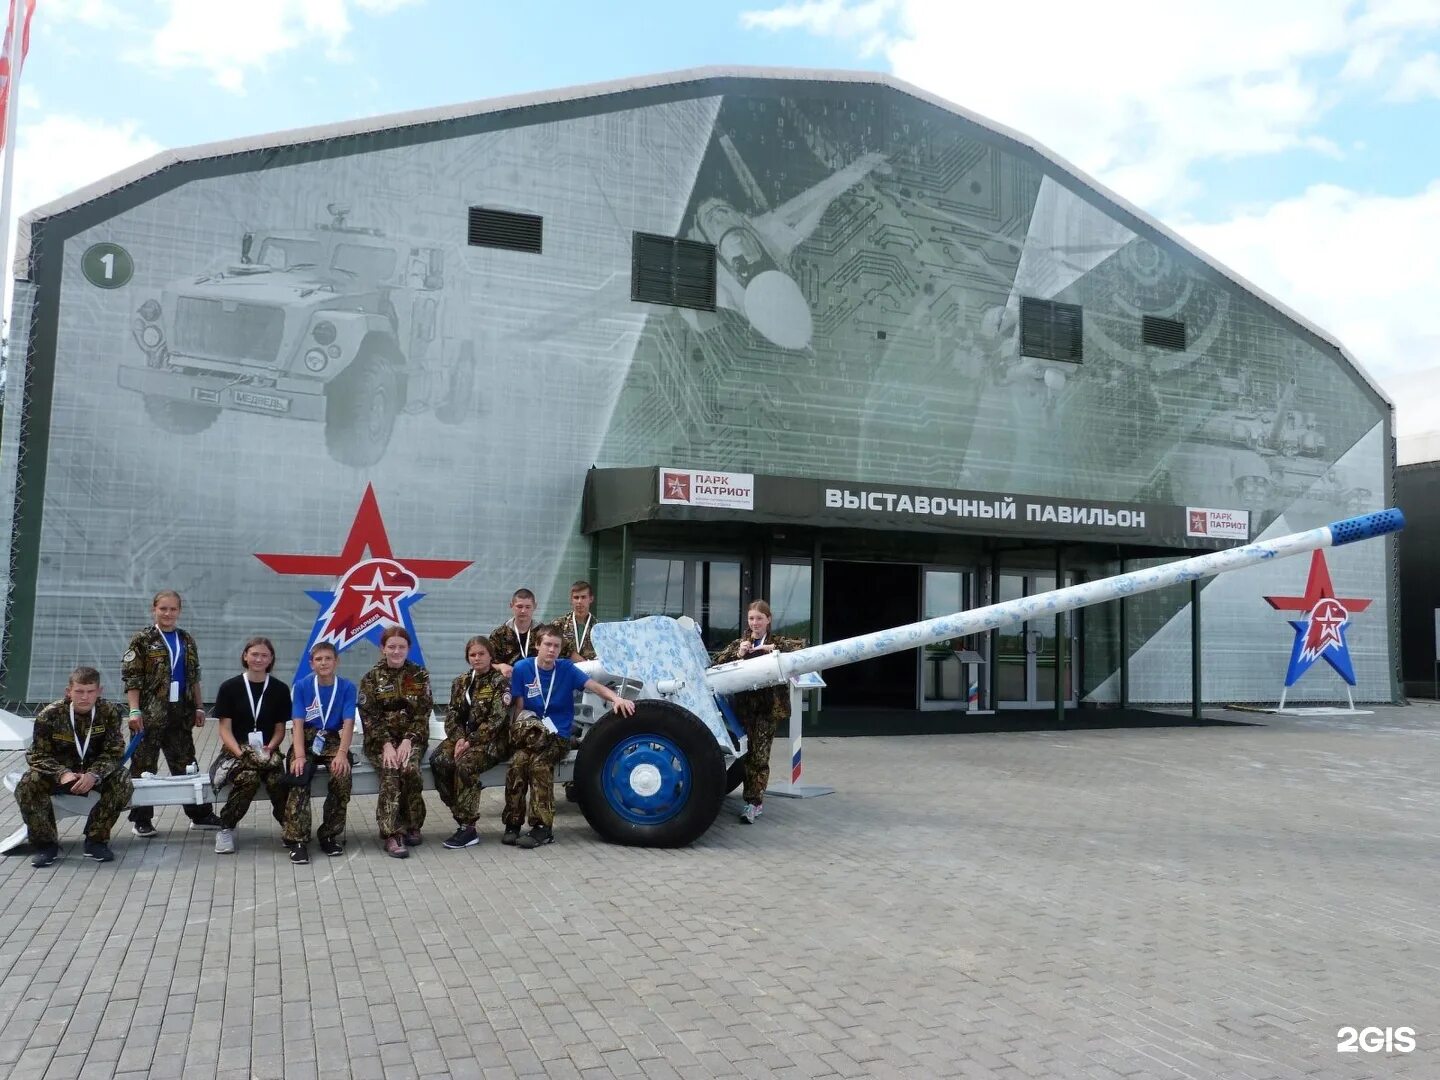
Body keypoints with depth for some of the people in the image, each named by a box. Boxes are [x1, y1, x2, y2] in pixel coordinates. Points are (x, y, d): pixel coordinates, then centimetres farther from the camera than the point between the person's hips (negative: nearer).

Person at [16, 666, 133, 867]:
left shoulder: (110, 713, -14)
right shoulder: (49, 715, -15)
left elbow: (114, 752, -14)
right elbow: (38, 755, -13)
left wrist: (94, 775, -33)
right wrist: (62, 774, -32)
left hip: (95, 773, 0)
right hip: (59, 772, 0)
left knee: (123, 784, -28)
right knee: (26, 786, -28)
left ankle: (96, 841, -13)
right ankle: (46, 844, -13)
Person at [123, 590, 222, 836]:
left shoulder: (186, 641, 11)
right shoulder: (142, 640, -4)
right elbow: (131, 677, -8)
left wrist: (199, 707, 11)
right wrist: (134, 710, -15)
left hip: (180, 713, 5)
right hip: (150, 713, -5)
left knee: (186, 765, 11)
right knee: (144, 766, 3)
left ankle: (200, 814, 17)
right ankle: (141, 819, 15)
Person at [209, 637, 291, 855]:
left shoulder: (280, 689, 8)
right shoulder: (229, 687, 3)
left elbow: (280, 730, 10)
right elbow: (225, 729, -1)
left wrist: (268, 749, -10)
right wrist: (240, 753, -16)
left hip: (267, 750, 1)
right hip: (236, 749, -1)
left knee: (276, 780, -31)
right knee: (248, 778, -34)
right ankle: (225, 829, -13)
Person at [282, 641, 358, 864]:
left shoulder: (347, 687, 0)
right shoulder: (301, 686, 1)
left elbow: (348, 724, -9)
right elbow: (298, 724, -7)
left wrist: (342, 754, -26)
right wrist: (299, 756, -23)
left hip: (333, 741, 0)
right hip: (306, 740, 0)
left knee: (342, 776, -29)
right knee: (298, 778, -30)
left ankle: (329, 835, -11)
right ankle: (297, 839, -24)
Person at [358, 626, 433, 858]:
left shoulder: (420, 675, 5)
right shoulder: (371, 678, 3)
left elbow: (422, 714, 0)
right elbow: (369, 716, -3)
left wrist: (408, 740, -15)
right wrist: (386, 744, -17)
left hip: (412, 737, 1)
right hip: (380, 739, 0)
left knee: (409, 768, -29)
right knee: (390, 771, -29)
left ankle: (411, 826, -11)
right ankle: (392, 834, -30)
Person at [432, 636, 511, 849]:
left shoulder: (500, 681, -4)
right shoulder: (461, 683, 14)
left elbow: (496, 719, -12)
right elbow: (452, 715, 8)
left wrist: (470, 742, -18)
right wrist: (458, 739, -12)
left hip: (491, 740, -5)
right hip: (463, 737, 5)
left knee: (465, 764, -33)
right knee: (438, 761, -24)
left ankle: (468, 828, -26)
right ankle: (461, 817, -16)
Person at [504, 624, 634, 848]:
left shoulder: (567, 669, 3)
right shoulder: (522, 668, 2)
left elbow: (597, 687, -5)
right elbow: (519, 707, 4)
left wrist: (616, 698, -25)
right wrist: (518, 732, -13)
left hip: (559, 736, -1)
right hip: (530, 734, 1)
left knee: (539, 763, -30)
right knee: (518, 761, -29)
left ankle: (542, 827, -22)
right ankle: (512, 824, -17)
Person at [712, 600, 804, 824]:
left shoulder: (778, 642, 6)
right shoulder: (739, 643, 13)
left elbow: (801, 648, -10)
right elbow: (717, 661, 5)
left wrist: (773, 649, -20)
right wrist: (737, 654, -12)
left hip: (768, 706, -2)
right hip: (745, 704, 3)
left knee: (760, 755, -5)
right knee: (748, 753, 5)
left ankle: (754, 802, -2)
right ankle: (755, 801, 15)